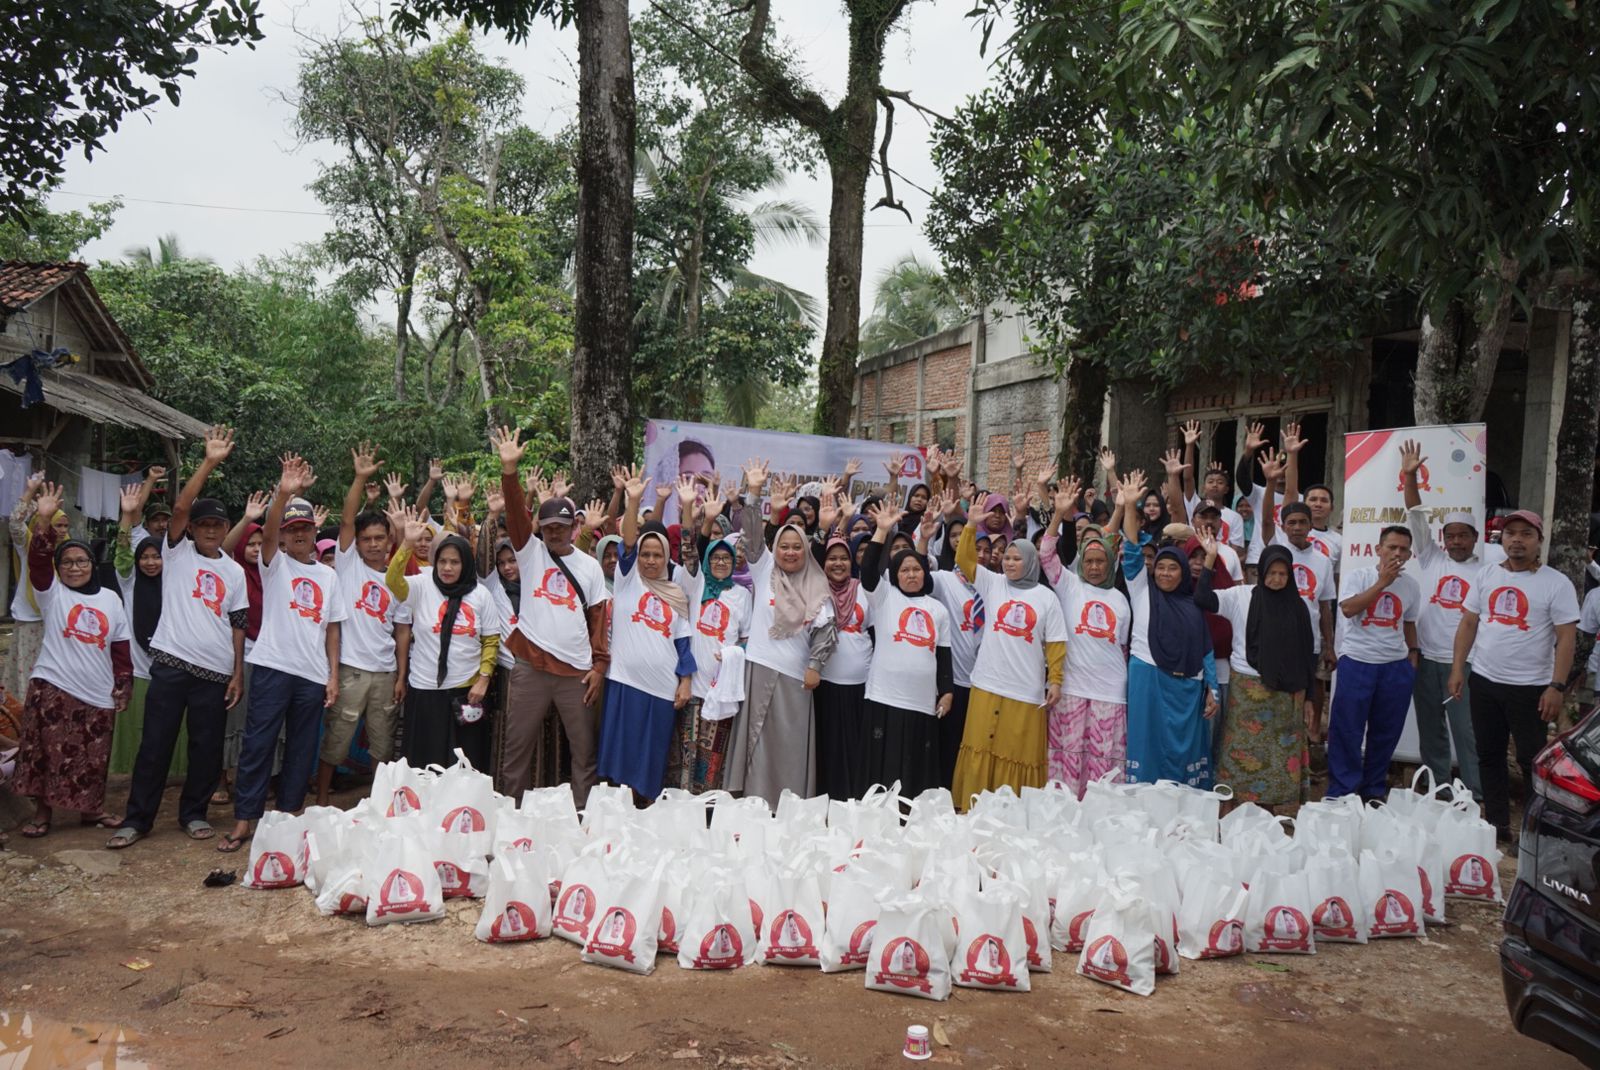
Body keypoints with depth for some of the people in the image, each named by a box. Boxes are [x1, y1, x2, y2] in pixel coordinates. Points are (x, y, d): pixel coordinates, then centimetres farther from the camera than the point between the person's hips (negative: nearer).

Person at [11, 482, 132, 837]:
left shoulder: (110, 599, 10)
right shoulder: (52, 592, 2)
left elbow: (120, 648, 12)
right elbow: (38, 559, -16)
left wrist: (123, 688, 8)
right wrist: (45, 520, -29)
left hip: (98, 694, 3)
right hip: (53, 687, -2)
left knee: (92, 757, 8)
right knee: (48, 751, -2)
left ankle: (90, 808, 24)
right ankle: (42, 811, 12)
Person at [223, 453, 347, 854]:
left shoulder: (328, 576, 12)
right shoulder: (275, 564, 3)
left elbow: (332, 627, 12)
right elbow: (267, 533, -19)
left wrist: (333, 675, 4)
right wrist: (284, 493, -36)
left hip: (313, 675, 3)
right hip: (274, 666, -3)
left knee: (302, 750, 9)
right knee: (258, 744, -3)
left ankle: (287, 817, 19)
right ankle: (243, 821, 4)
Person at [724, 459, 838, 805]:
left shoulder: (816, 587, 7)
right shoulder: (764, 570, 5)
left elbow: (826, 628, 3)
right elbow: (753, 535, -6)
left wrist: (815, 665, -5)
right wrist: (753, 493, -15)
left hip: (795, 674, 1)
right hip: (759, 668, -1)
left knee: (791, 747, 4)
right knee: (758, 742, 2)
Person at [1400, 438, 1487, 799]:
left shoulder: (1486, 571, 2)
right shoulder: (1430, 559, 7)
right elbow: (1417, 517, 1)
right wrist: (1409, 476, -8)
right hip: (1426, 659, 3)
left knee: (1468, 732, 0)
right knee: (1430, 730, 12)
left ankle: (1475, 795, 9)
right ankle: (1435, 791, 23)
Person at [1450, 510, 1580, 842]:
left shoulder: (1557, 584, -7)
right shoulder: (1487, 575, 6)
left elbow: (1566, 638, -9)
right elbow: (1468, 623, 9)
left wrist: (1557, 687, -15)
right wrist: (1457, 669, 3)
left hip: (1530, 687, -5)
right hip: (1483, 682, 5)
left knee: (1533, 761, 1)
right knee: (1489, 756, 12)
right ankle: (1496, 823, 22)